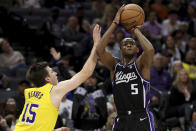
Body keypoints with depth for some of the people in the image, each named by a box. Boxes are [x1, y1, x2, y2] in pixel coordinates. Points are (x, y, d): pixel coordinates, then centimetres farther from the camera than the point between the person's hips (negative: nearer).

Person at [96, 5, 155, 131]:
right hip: (121, 120, 4)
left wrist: (136, 30, -7)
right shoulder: (115, 65, 9)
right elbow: (99, 50, -7)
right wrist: (115, 23, -7)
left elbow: (150, 50, -22)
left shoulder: (140, 65, 0)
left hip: (141, 120, -3)